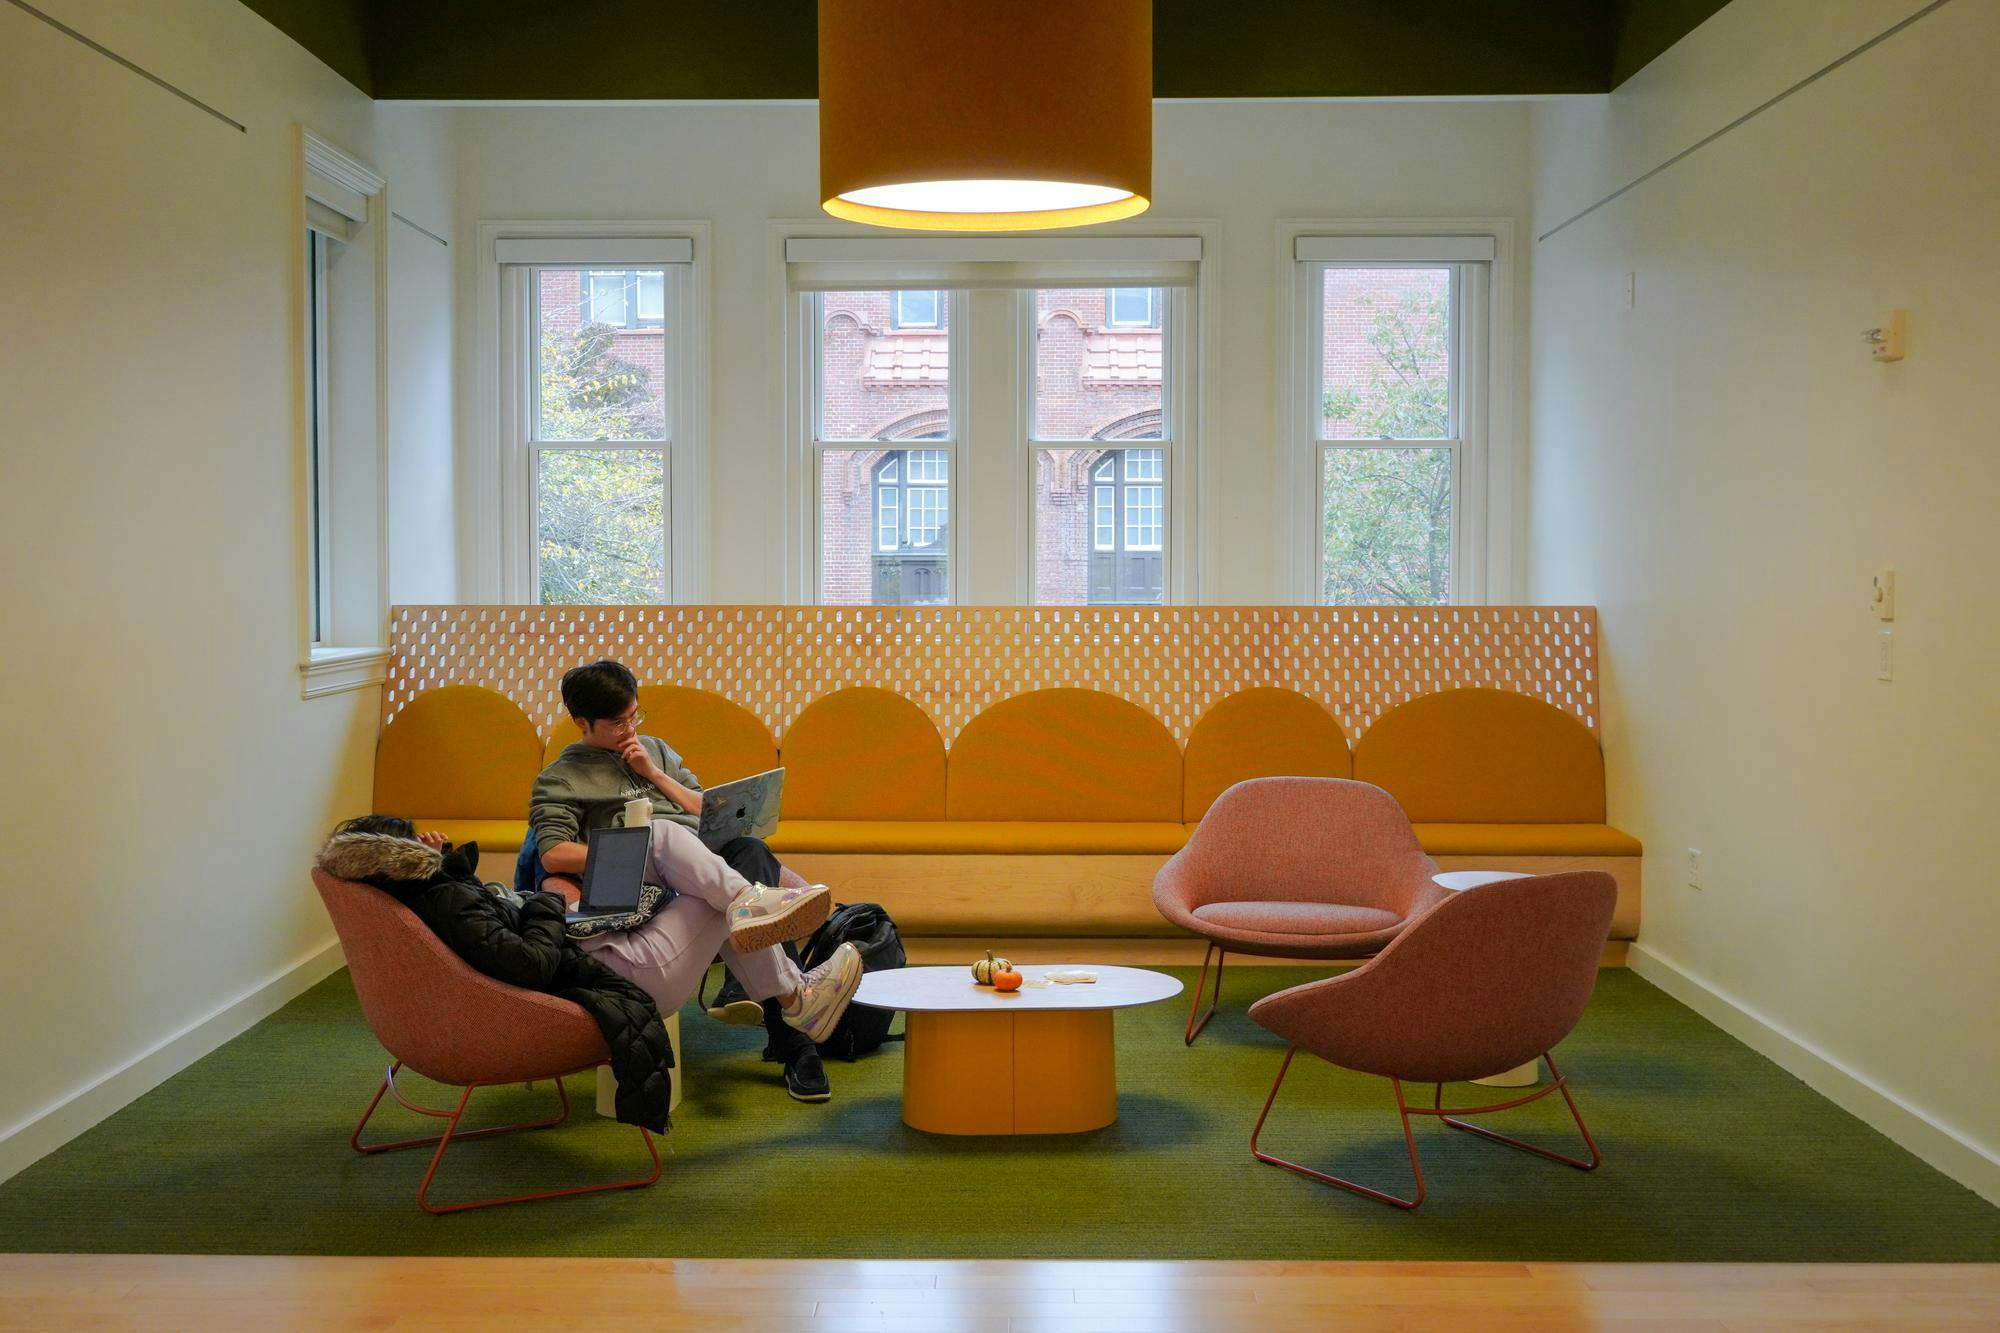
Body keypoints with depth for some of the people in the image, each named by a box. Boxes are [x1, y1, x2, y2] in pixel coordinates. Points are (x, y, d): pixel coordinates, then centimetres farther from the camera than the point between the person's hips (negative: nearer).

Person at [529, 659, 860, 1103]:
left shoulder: (654, 750, 29)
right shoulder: (560, 779, 15)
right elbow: (552, 854, -2)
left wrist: (654, 775, 8)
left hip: (715, 863, 4)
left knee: (751, 851, -30)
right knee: (661, 832, -34)